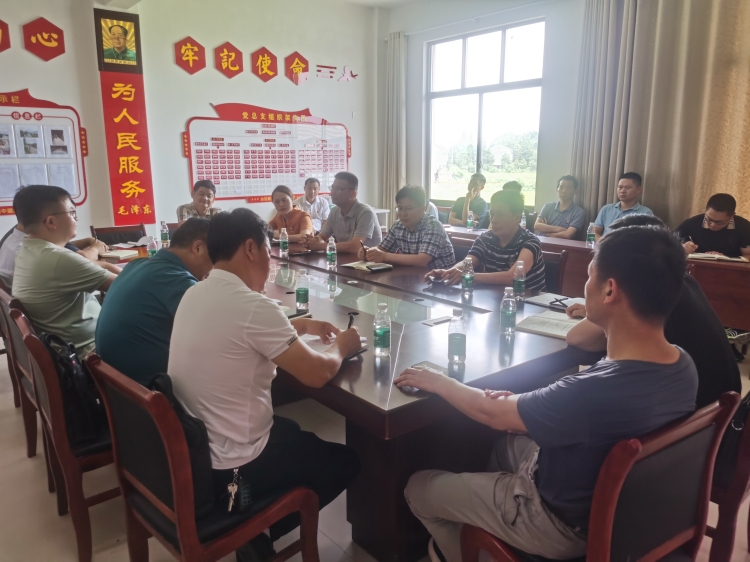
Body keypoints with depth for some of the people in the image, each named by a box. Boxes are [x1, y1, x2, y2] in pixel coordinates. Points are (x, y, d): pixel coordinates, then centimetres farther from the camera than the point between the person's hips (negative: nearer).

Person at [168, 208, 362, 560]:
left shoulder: (194, 295, 1)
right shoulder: (253, 306, -26)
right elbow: (317, 374, -21)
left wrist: (303, 325, 13)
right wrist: (341, 347, 0)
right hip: (229, 468, -8)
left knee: (291, 430, 31)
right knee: (345, 461, 12)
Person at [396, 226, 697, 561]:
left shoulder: (596, 392, -40)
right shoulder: (684, 365, -14)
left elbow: (495, 413, -22)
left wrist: (438, 382, -5)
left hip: (566, 524, -7)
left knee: (418, 488, 10)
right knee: (507, 443, 31)